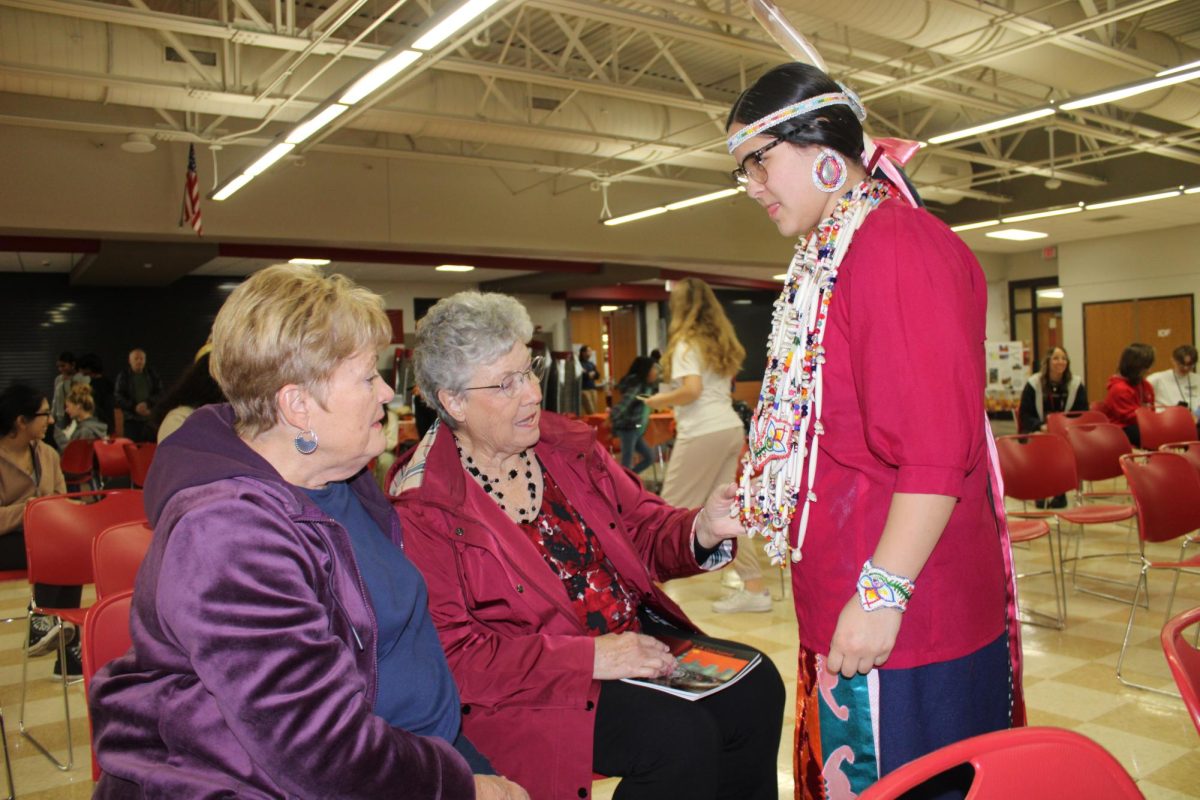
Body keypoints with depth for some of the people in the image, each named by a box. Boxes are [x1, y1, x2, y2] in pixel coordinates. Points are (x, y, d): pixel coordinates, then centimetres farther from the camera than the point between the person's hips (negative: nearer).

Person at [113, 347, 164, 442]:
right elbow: (118, 397, 1)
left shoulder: (153, 375, 10)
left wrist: (147, 403, -14)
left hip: (152, 420, 1)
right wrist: (135, 407, -12)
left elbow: (159, 394, 4)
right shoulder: (123, 376, 6)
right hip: (132, 421, -1)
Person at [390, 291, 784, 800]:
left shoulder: (566, 443, 5)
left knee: (755, 685, -9)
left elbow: (643, 527, 7)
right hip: (524, 690, -6)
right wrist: (587, 658, -23)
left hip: (635, 634, 7)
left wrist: (702, 529, -17)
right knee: (681, 736, -24)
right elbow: (449, 652, -17)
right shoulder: (422, 505, -14)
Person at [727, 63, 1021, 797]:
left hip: (902, 624, -9)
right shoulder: (830, 261, 14)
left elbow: (938, 448, -23)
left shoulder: (900, 245, -17)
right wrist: (763, 515, 22)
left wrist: (883, 592, -21)